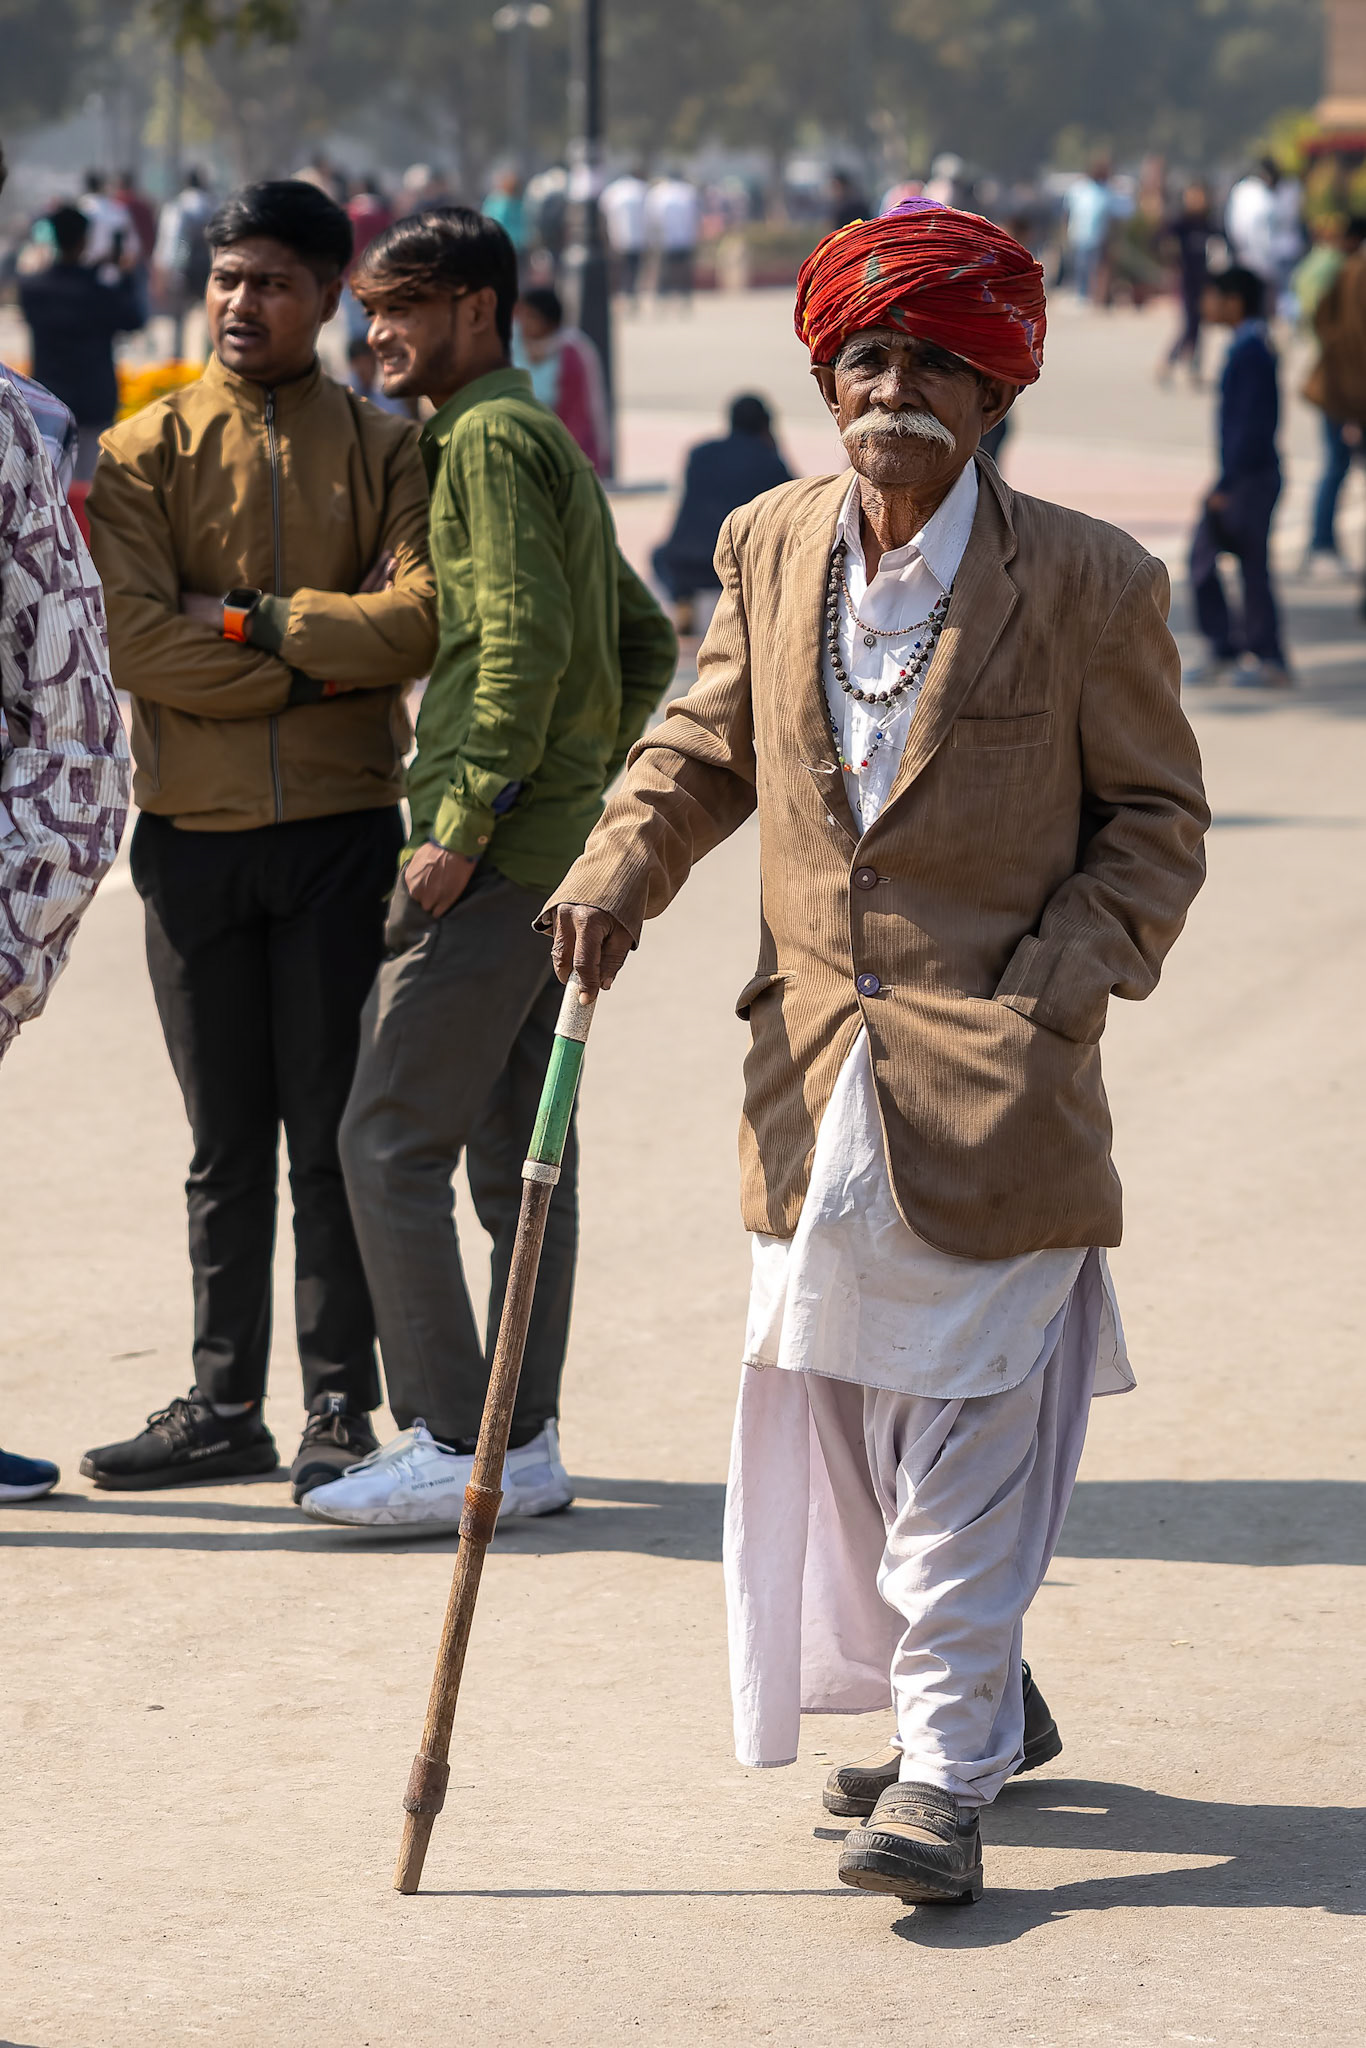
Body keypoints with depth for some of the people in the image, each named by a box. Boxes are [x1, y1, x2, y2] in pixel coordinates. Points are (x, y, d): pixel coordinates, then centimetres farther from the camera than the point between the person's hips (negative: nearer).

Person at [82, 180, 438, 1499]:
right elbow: (137, 647, -9)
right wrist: (333, 653, -10)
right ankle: (225, 1408, 16)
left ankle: (342, 1408, 7)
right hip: (193, 835, 1)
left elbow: (421, 624, -11)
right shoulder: (146, 453, 5)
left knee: (333, 1133, 0)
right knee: (226, 1144, 9)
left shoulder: (384, 450, 4)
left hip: (342, 831, -1)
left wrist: (250, 621, -11)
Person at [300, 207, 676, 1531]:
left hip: (496, 852, -10)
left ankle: (451, 1444, -11)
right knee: (515, 1149, 10)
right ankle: (524, 1441, 12)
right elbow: (644, 643, 25)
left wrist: (462, 824, -20)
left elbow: (527, 639, -21)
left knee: (390, 1140, -9)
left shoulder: (489, 438, -10)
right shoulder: (544, 441, 21)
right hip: (555, 847, 10)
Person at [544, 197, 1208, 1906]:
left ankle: (945, 1771, 2)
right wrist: (621, 871, -2)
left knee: (962, 1429, -5)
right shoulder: (770, 550, 6)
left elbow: (1153, 819, -1)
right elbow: (704, 747, 17)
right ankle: (981, 1699, 32)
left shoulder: (1087, 582, -7)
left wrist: (1051, 988, -13)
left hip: (992, 1085, -5)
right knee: (841, 1413, 13)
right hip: (817, 1074, 5)